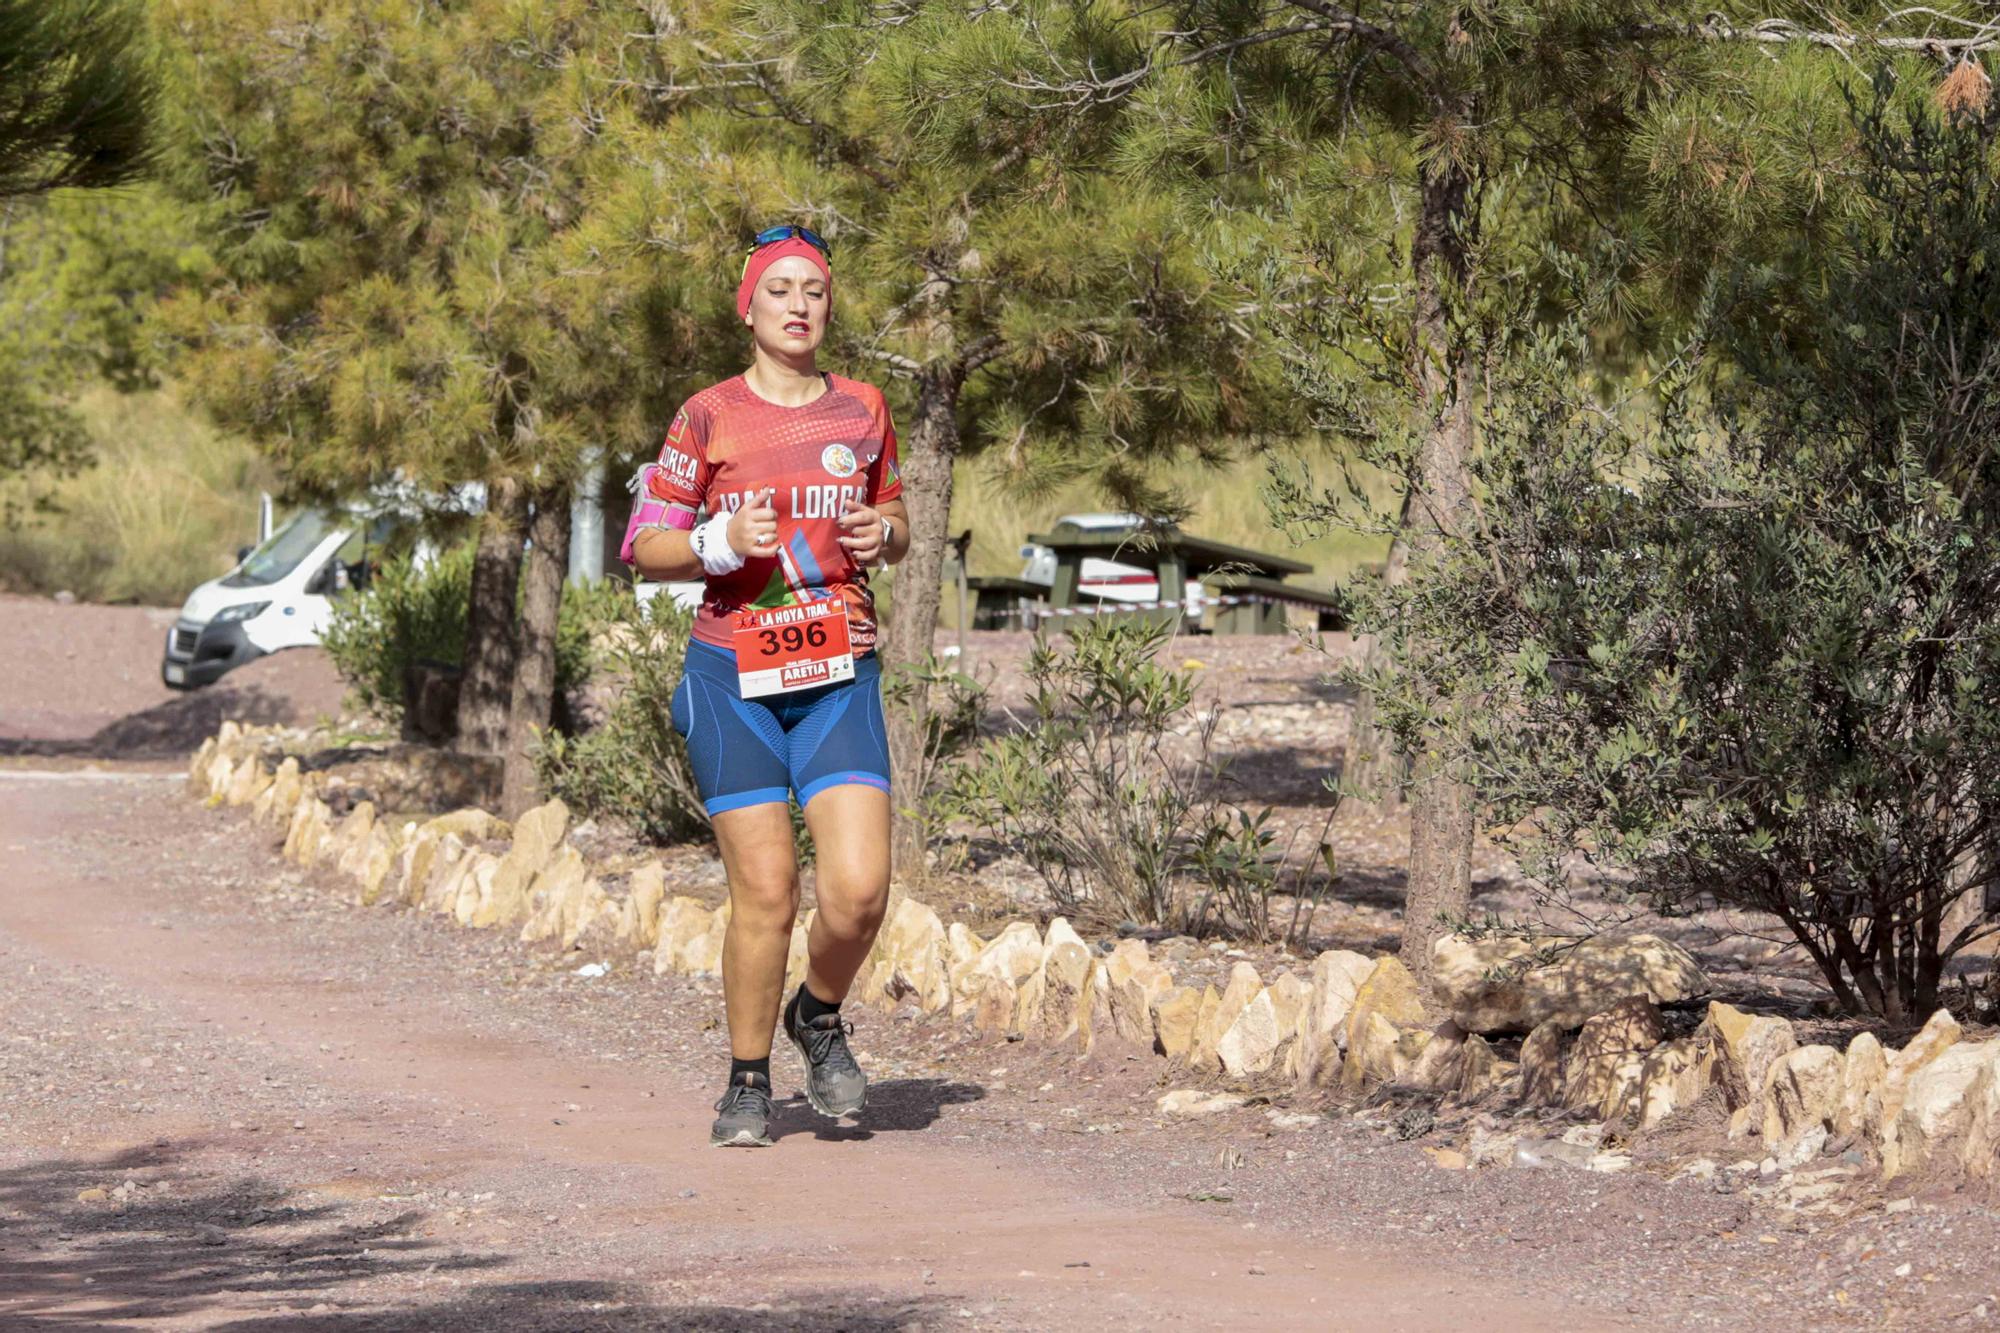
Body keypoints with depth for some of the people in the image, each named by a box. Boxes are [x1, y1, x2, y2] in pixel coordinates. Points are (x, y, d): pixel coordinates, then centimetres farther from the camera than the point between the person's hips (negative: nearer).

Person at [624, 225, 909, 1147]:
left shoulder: (862, 412, 9)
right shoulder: (709, 417, 0)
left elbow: (893, 518, 23)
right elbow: (647, 548, 2)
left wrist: (884, 534, 0)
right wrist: (721, 542, -17)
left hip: (839, 677, 2)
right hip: (735, 679, -2)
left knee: (859, 888, -11)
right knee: (765, 891, -5)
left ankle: (819, 1015, 19)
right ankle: (747, 1081, 12)